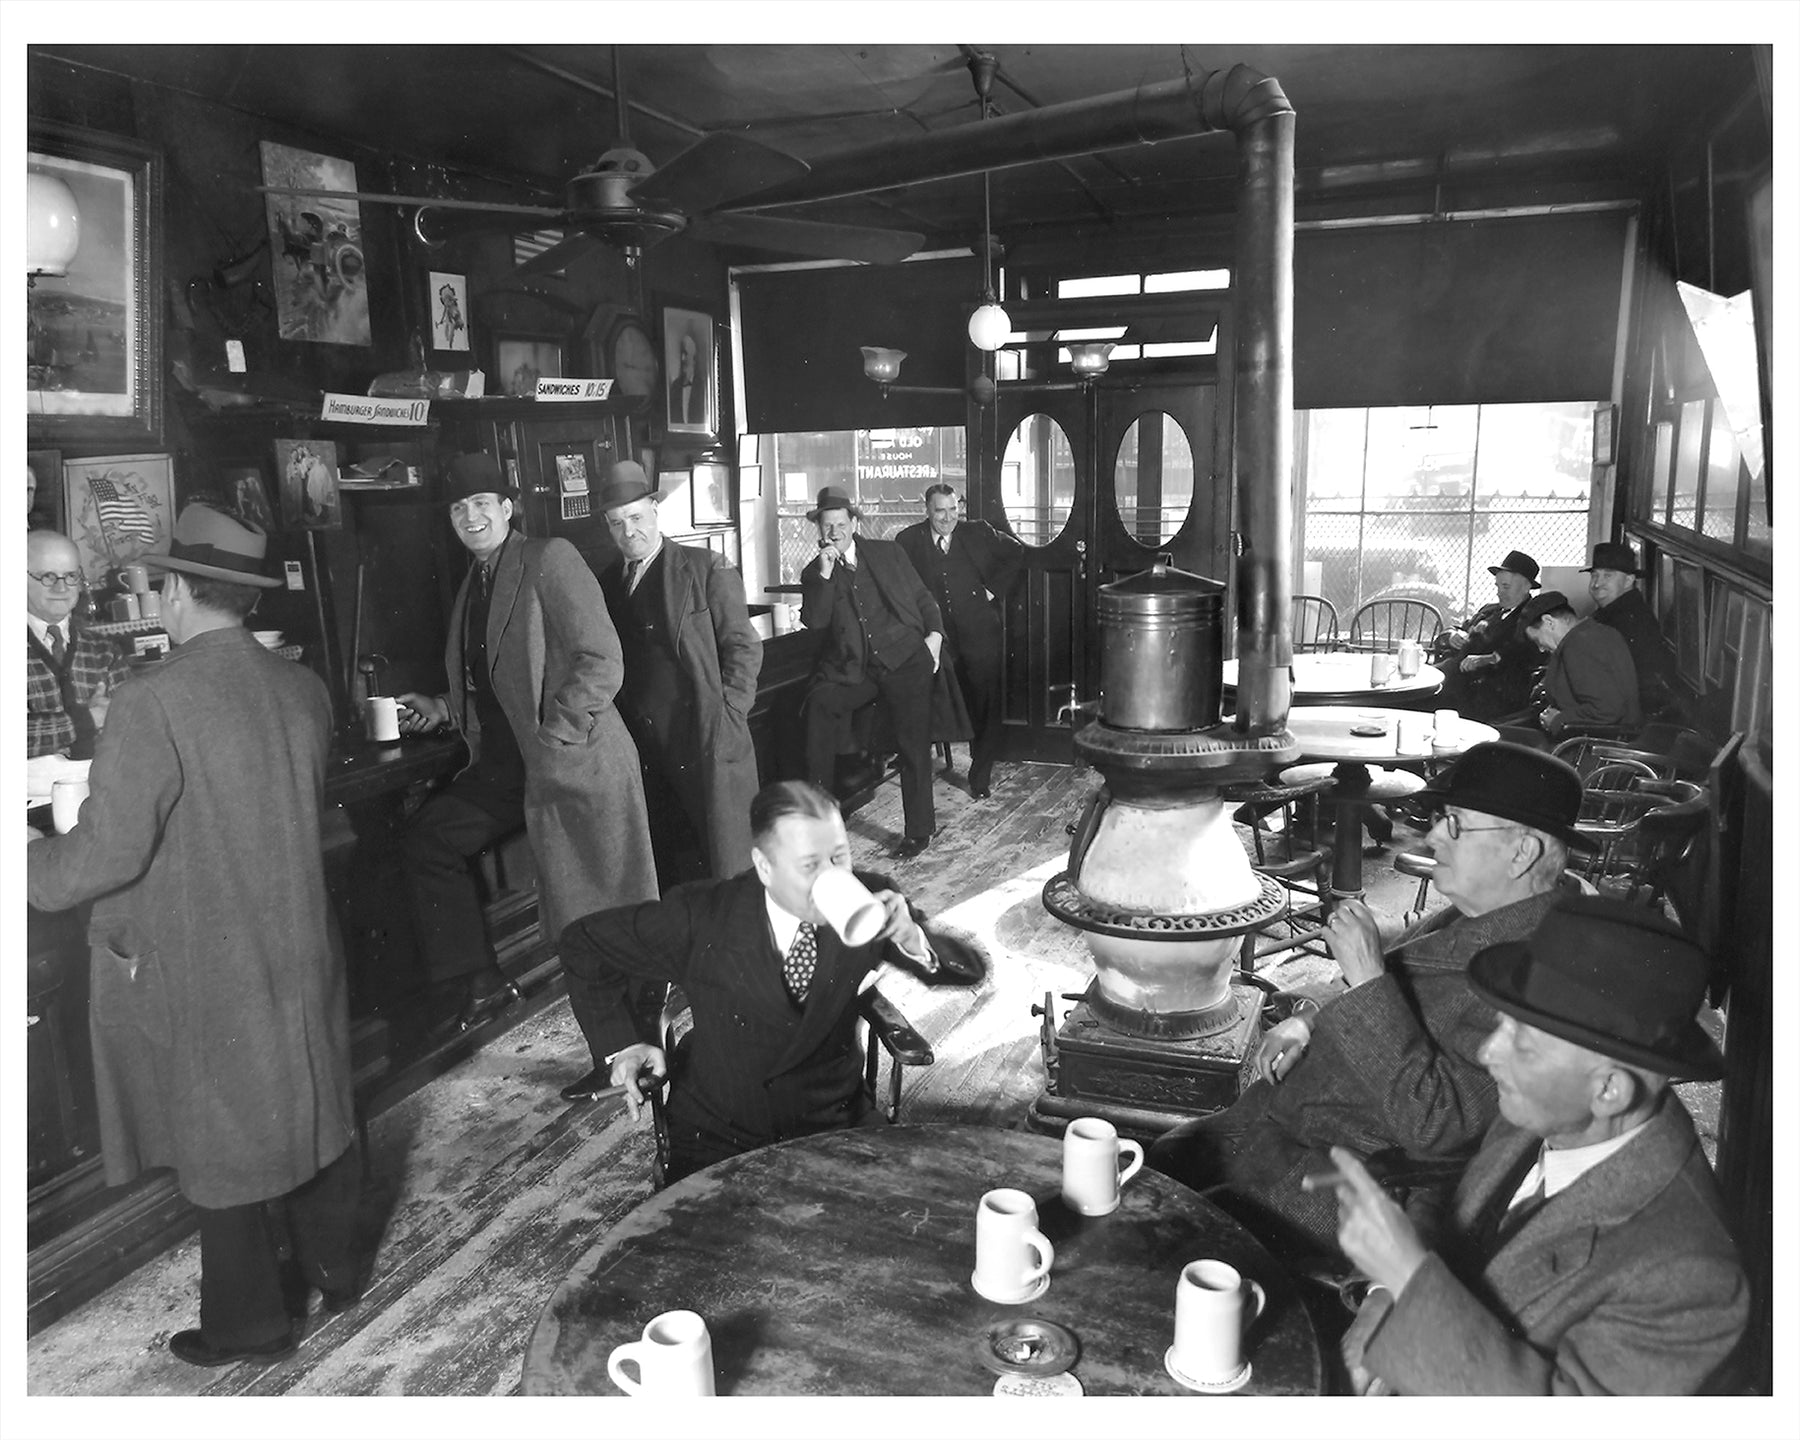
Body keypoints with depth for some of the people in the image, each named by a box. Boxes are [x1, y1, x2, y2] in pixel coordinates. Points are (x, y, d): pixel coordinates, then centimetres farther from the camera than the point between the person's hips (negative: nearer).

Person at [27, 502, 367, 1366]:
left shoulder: (155, 701, -21)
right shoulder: (302, 689, -2)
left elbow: (107, 850, -21)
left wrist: (35, 871, -1)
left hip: (197, 967, -5)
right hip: (298, 946, 6)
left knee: (218, 1136, 11)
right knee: (314, 1105, 20)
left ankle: (248, 1321, 28)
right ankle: (336, 1266, 39)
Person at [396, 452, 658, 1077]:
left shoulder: (550, 560, -10)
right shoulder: (473, 586, 16)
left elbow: (602, 663, -17)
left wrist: (550, 738, -19)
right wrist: (442, 710, 13)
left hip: (574, 764, -9)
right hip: (506, 768, 9)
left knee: (601, 925, -3)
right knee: (424, 841, 9)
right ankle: (481, 982, 19)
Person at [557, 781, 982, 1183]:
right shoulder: (701, 917, -17)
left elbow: (969, 969, -6)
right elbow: (585, 940, -2)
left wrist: (911, 939, -26)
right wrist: (620, 1045, -7)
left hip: (832, 1128, 1)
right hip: (717, 1141, -1)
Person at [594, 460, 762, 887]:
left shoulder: (707, 569, -2)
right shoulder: (605, 584, 12)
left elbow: (743, 647, -3)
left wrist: (726, 719, -10)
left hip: (707, 746, -4)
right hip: (645, 753, 5)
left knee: (731, 871, 0)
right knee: (666, 873, 12)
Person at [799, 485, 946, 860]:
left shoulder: (887, 553, 13)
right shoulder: (815, 572, 12)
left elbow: (923, 597, 16)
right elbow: (813, 621, -3)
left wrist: (934, 635, 1)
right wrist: (825, 573, -10)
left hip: (904, 659, -1)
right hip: (851, 669, 1)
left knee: (913, 741, -11)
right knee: (820, 702, -25)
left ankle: (920, 830, 1)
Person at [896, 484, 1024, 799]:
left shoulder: (978, 532, 3)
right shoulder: (909, 540, 1)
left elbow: (1017, 554, 12)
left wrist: (995, 589, 3)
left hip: (981, 634, 0)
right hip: (941, 637, 0)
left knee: (986, 705, 1)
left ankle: (981, 775, 10)